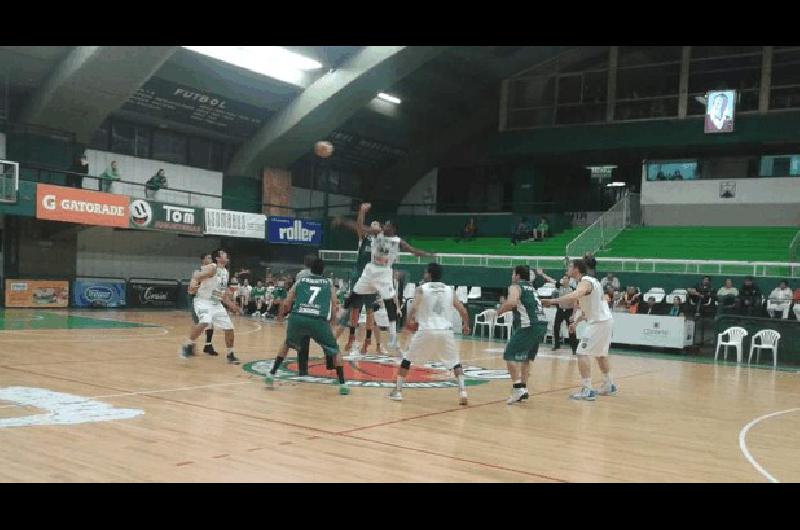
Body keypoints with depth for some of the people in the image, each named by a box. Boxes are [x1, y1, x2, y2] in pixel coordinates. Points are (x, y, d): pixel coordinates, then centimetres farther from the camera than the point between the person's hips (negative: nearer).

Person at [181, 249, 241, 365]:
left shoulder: (225, 272, 10)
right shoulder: (212, 268, -15)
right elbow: (195, 276, -28)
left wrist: (230, 304, 16)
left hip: (217, 303, 8)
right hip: (203, 301, -8)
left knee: (229, 328, 4)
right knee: (205, 322, -33)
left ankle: (230, 355, 19)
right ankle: (187, 346, -14)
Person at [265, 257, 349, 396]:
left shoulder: (300, 281, 26)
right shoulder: (329, 283, 25)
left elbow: (287, 303, 22)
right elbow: (334, 305, 17)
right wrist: (329, 321, 32)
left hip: (297, 318, 2)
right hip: (319, 321, -2)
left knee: (287, 344, 33)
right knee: (335, 351, 19)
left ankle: (271, 375, 27)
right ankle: (342, 384, 7)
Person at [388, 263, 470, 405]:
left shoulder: (421, 289, 5)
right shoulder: (449, 290, 14)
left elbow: (414, 308, -11)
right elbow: (462, 310, 10)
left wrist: (410, 320, 4)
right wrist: (466, 325, 25)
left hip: (426, 331, -2)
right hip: (446, 331, 2)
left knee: (407, 359, 15)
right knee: (455, 362, 16)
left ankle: (397, 391, 15)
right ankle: (462, 391, -1)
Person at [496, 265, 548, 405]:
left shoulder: (515, 286, 0)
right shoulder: (531, 288, 25)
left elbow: (512, 302, -20)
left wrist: (499, 311, -6)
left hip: (529, 325, -8)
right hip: (542, 324, 8)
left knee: (510, 355, -3)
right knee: (526, 358, 20)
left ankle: (518, 388, -12)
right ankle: (523, 390, 19)